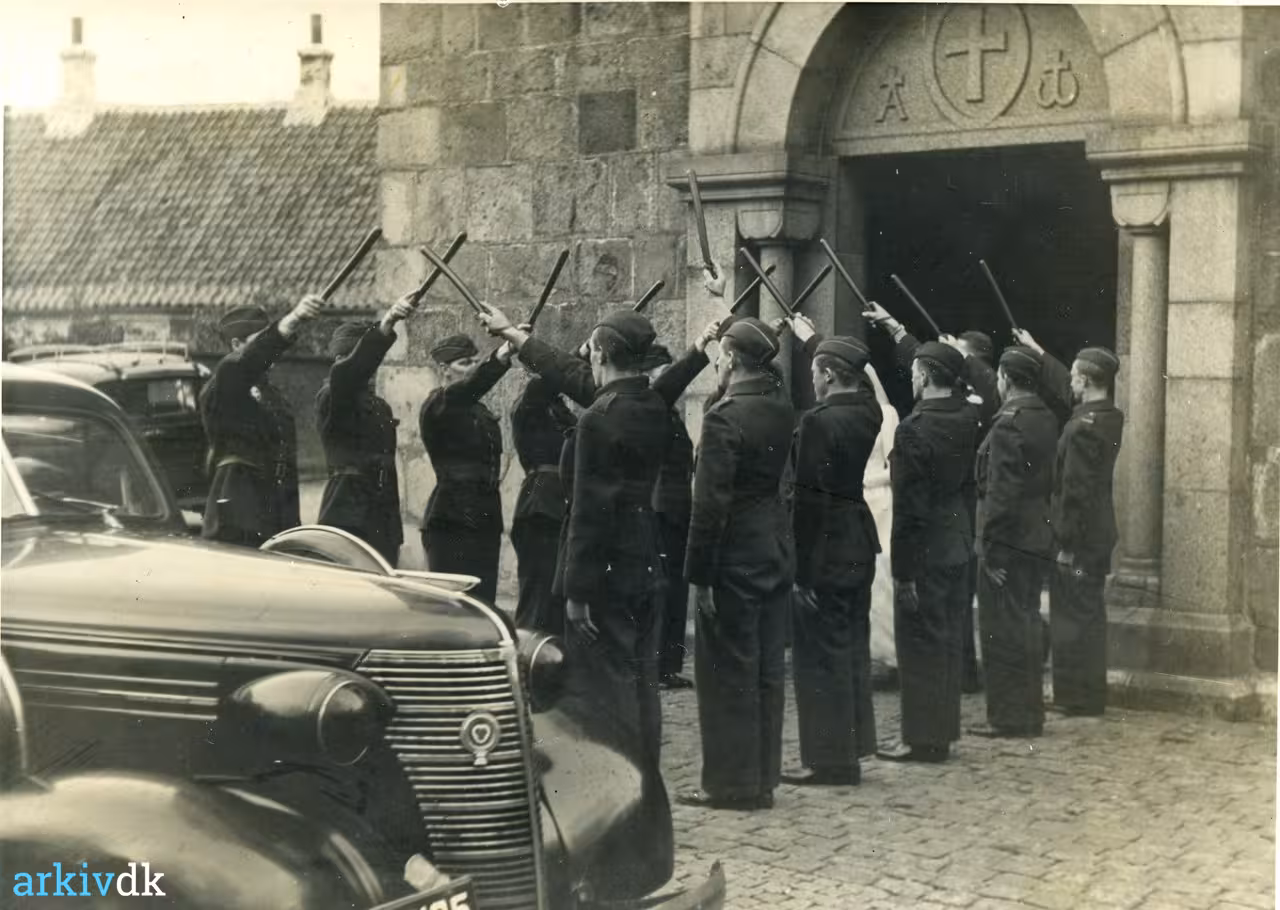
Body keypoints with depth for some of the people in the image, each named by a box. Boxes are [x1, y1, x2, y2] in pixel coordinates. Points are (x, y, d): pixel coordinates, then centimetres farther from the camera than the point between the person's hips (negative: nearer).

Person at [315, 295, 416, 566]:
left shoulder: (379, 406, 19)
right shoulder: (331, 398, -4)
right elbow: (347, 373, -28)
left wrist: (395, 534, 18)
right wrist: (385, 327, -41)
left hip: (382, 522, 7)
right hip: (348, 520, -7)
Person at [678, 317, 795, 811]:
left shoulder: (724, 418, -18)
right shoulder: (784, 408, 2)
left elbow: (710, 504, -19)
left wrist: (699, 575, -15)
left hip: (735, 556, -7)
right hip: (777, 552, 7)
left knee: (727, 671, 2)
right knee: (766, 668, 12)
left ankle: (730, 783, 8)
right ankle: (762, 780, 20)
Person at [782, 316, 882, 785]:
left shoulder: (817, 421, -19)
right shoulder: (866, 410, 3)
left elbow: (804, 493, -20)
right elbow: (852, 377, 26)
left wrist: (798, 560, -16)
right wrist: (812, 338, 39)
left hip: (824, 548, -8)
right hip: (859, 545, 8)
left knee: (821, 654, -1)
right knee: (851, 648, 16)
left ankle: (830, 759, 4)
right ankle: (852, 744, 27)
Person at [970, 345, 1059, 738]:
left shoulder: (1009, 423, -17)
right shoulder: (1046, 418, 9)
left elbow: (1001, 492, -20)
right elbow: (1047, 480, 13)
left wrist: (990, 549, -17)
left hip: (1008, 540, -9)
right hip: (1036, 539, 9)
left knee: (1003, 631, -1)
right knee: (1027, 627, 16)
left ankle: (1008, 717, 4)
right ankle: (1030, 713, 23)